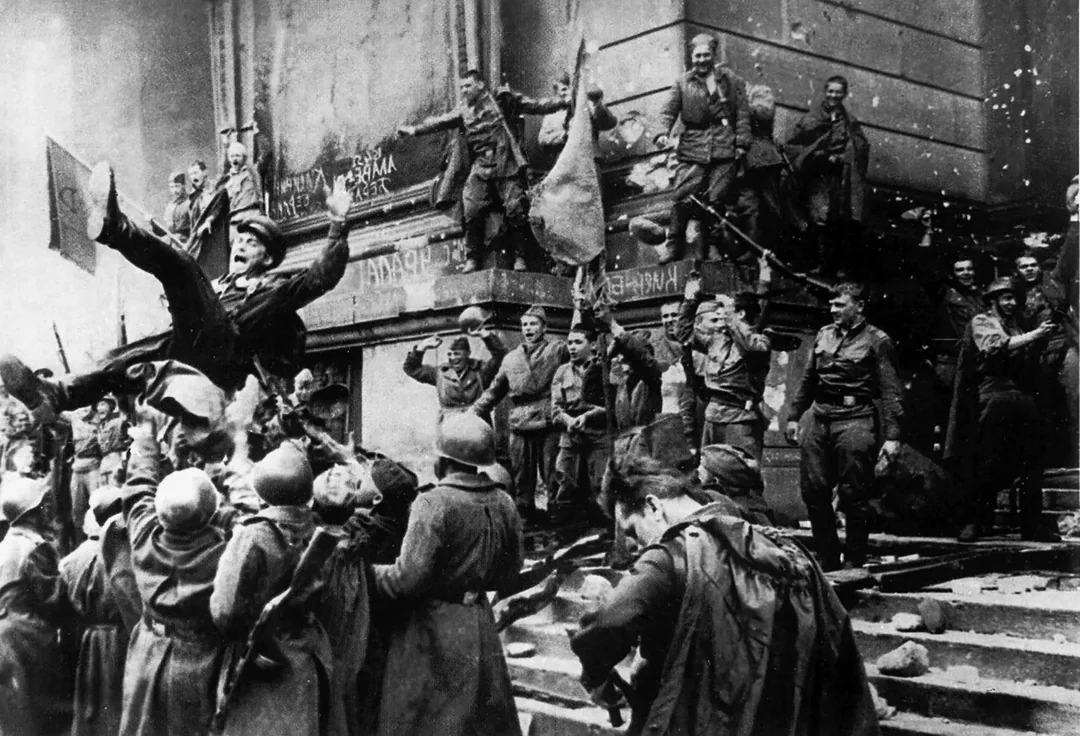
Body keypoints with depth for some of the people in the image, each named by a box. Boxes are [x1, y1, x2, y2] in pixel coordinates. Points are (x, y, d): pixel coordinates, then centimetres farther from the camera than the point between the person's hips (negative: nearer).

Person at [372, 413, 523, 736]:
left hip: (433, 629, -6)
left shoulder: (434, 504, -20)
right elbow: (508, 577, 7)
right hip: (480, 627, 6)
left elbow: (408, 578, -22)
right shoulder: (503, 503, -1)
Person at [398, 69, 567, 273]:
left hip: (508, 166, -3)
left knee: (516, 210, -8)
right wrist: (415, 130, -4)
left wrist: (563, 103, 1)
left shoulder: (502, 101, 7)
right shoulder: (463, 112, 16)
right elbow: (439, 122, 8)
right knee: (471, 211, -9)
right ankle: (472, 259, -2)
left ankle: (520, 258, 2)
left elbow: (535, 106, 7)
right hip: (480, 169, 3)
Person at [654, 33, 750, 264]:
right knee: (683, 198, -11)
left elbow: (742, 113, 9)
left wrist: (742, 143, 0)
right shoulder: (682, 83, 13)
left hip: (724, 149, 0)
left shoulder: (731, 80, 12)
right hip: (692, 147, 0)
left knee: (717, 200, -4)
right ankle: (674, 247, -4)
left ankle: (706, 249, 3)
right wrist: (663, 132, -11)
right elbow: (668, 111, 7)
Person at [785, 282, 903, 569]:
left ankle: (854, 564, 10)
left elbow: (890, 391, -7)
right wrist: (794, 416, 18)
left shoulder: (876, 341, -3)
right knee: (812, 490, 7)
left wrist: (891, 435, -13)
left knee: (854, 496, -1)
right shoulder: (823, 335, 14)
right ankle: (826, 559, 20)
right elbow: (807, 379, 21)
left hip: (855, 419, -6)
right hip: (817, 417, 6)